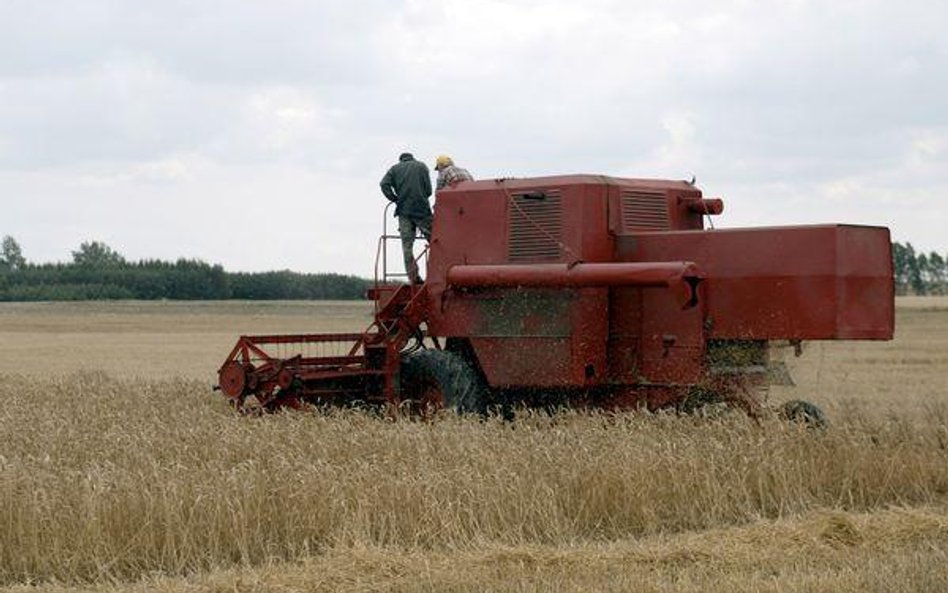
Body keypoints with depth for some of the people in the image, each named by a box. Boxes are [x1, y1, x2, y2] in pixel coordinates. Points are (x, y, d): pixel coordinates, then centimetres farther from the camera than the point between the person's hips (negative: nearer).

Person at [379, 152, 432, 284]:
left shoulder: (395, 168, 13)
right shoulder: (421, 166, 9)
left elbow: (384, 184, -2)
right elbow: (428, 190, 1)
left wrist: (395, 199, 6)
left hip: (403, 210, 2)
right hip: (421, 209, -2)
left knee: (407, 245, 3)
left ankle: (413, 277, -2)